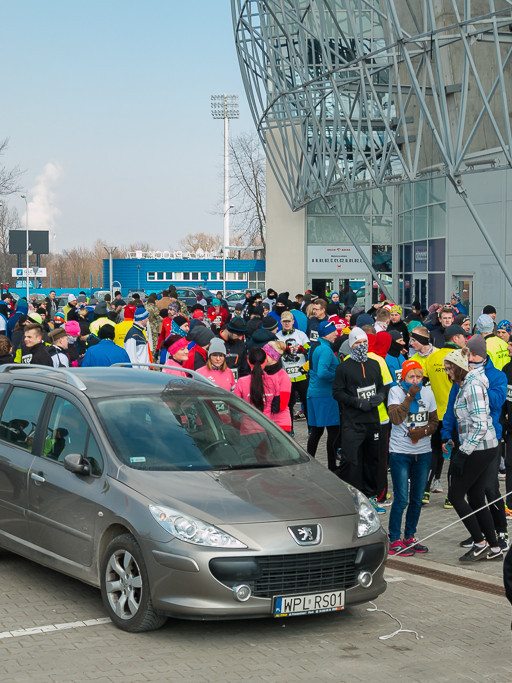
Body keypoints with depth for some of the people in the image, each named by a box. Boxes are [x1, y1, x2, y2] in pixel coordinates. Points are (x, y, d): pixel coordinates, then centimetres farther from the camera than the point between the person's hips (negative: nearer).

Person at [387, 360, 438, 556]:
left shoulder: (427, 392, 6)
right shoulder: (395, 391, -6)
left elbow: (434, 420, 12)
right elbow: (395, 418, -20)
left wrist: (425, 431, -8)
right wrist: (410, 396, -20)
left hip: (423, 453, 5)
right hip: (400, 453, -5)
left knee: (417, 499, 10)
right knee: (401, 500, -6)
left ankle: (410, 537, 23)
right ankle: (394, 541, 4)